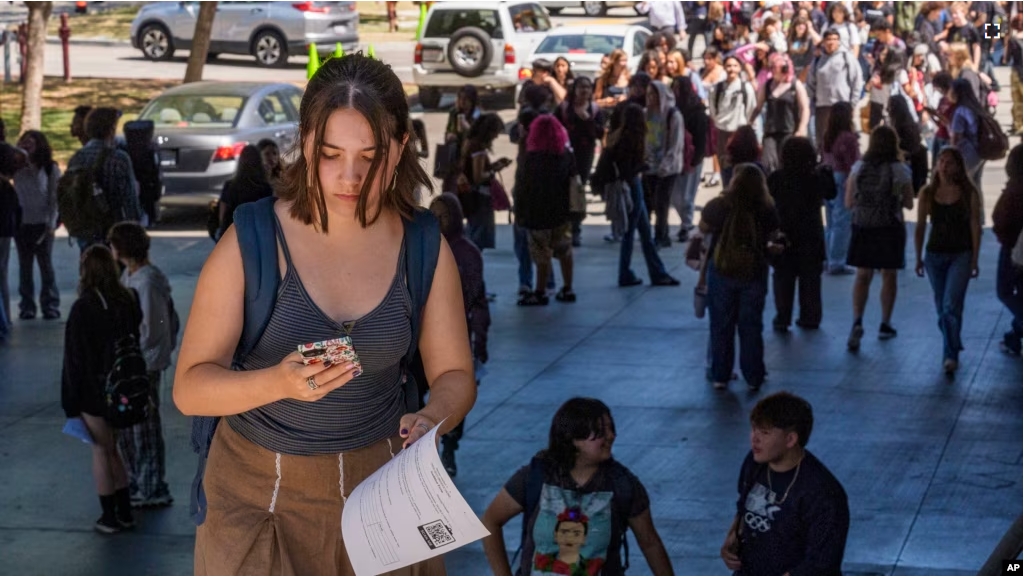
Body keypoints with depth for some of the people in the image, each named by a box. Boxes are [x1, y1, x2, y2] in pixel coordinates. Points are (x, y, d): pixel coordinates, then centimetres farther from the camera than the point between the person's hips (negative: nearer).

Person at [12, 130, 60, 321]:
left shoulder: (50, 168, -2)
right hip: (21, 222, 2)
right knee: (25, 266, 5)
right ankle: (27, 306, 9)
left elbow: (54, 198, -2)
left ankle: (50, 305, 9)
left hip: (42, 223, -1)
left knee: (45, 264, 4)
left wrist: (51, 223, -8)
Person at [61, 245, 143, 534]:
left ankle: (110, 517, 14)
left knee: (101, 450, 8)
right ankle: (124, 512, 22)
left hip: (94, 391, -5)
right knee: (112, 448, 18)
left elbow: (74, 358, -14)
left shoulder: (82, 309, -18)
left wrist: (71, 401, -7)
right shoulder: (128, 301, -4)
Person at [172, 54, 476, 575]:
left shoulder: (426, 251, -6)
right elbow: (189, 389, -15)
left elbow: (455, 374, 2)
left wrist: (434, 419, -21)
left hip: (375, 476, 2)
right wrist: (279, 383, -34)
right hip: (253, 479, -2)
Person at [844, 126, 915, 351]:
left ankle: (857, 321, -15)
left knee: (863, 276, 5)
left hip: (863, 228, 1)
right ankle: (885, 325, 19)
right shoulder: (900, 170, -8)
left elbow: (849, 203, 0)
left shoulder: (858, 167, -3)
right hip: (891, 229, -1)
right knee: (889, 276, 12)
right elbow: (909, 203, -3)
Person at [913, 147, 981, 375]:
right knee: (942, 307, 12)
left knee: (951, 306, -15)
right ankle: (953, 344, 31)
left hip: (961, 255, -3)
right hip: (934, 254, 3)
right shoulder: (927, 193, 0)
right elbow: (920, 227, 6)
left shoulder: (969, 193, -6)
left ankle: (951, 356, -12)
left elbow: (975, 227, -3)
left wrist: (974, 259, -5)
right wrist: (918, 258, 6)